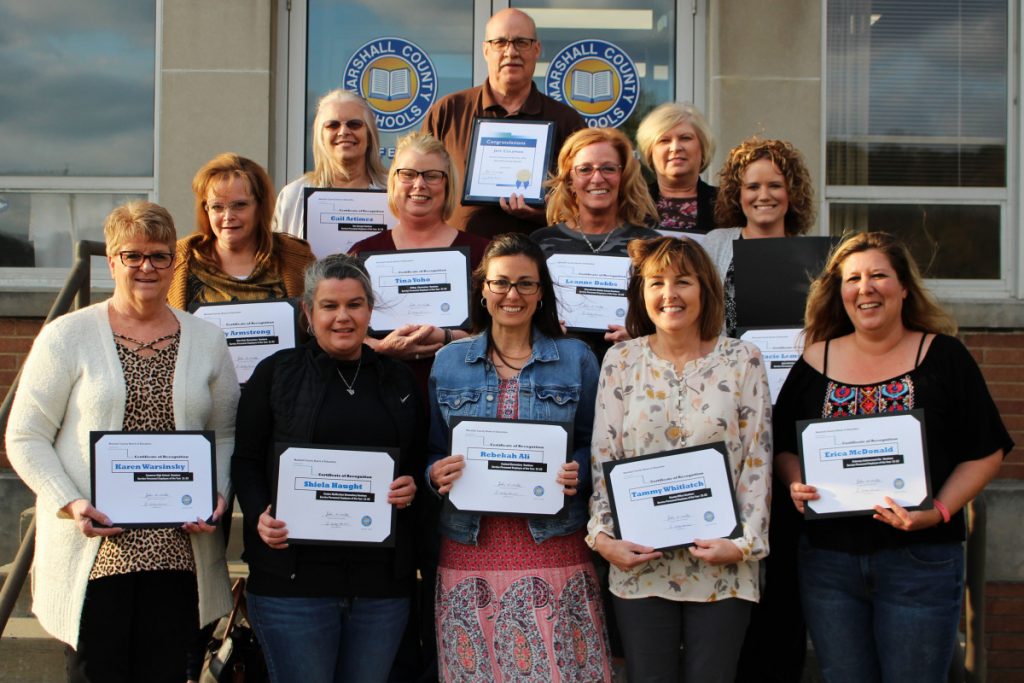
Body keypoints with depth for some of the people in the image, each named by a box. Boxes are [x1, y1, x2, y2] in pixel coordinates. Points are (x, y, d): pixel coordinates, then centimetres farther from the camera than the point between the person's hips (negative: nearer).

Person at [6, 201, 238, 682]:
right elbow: (26, 438, 0)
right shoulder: (67, 336, 1)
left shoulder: (206, 341, 11)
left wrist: (217, 497, -3)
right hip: (93, 554, -2)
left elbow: (227, 434, 14)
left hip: (178, 550, 3)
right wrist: (70, 503, -13)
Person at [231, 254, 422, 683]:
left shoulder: (398, 380, 13)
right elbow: (245, 459, 4)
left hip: (382, 581, 3)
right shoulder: (276, 373, 5)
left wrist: (412, 487, -4)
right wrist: (260, 517, -13)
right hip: (293, 578, -3)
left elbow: (421, 462, 18)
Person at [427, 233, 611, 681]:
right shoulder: (448, 362, 10)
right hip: (470, 550, 1)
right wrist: (436, 474, -7)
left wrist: (578, 473, -11)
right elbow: (433, 452, 14)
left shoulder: (576, 358, 6)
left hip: (554, 548, -1)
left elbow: (594, 446, 9)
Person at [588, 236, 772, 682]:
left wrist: (746, 542, -9)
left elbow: (758, 461, -1)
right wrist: (602, 535, -8)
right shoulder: (621, 360, 4)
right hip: (640, 563, 1)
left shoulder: (742, 360, 1)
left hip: (721, 567, -1)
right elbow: (603, 458, 3)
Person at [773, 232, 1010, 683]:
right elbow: (784, 447, 14)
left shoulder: (943, 356, -1)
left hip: (920, 562, -2)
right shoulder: (815, 363, 6)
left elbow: (986, 452, -1)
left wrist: (940, 510, -15)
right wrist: (796, 485, -7)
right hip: (827, 558, 3)